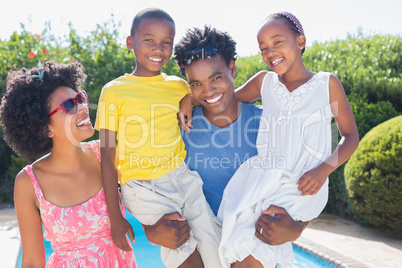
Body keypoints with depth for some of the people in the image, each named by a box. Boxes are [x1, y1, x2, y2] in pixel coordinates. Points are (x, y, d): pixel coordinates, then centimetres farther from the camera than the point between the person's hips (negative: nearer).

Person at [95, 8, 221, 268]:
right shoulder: (115, 91, -3)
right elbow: (107, 157, -2)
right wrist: (115, 217, -2)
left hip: (182, 178, 4)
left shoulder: (180, 86, 7)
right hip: (144, 188, -4)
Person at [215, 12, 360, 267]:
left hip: (301, 186, -3)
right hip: (260, 176, 4)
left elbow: (350, 136, 7)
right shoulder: (264, 81, 12)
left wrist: (323, 170, -10)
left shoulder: (327, 83, 4)